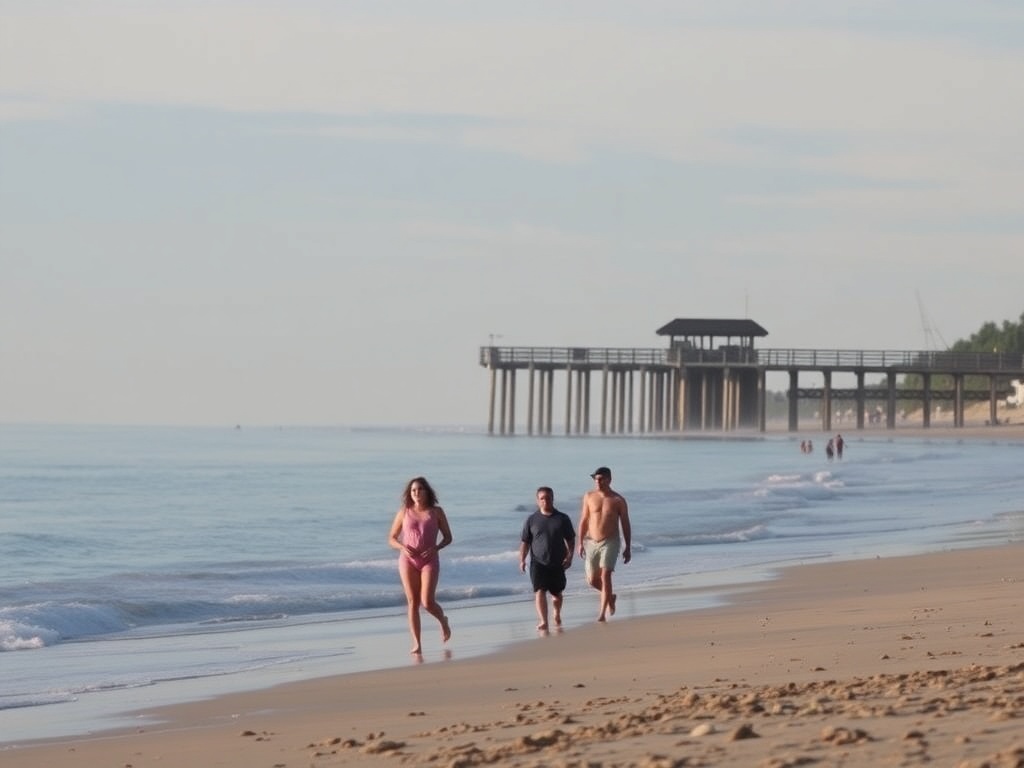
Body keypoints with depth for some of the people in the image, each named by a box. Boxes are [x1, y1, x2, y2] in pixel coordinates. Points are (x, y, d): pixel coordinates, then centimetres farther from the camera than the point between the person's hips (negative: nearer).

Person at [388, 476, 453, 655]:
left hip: (429, 561, -1)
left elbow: (448, 537, 8)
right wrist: (402, 547, -11)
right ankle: (416, 644, -3)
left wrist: (435, 548, -12)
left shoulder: (436, 512, 4)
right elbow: (391, 538, 11)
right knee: (413, 602, -4)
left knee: (427, 602, -12)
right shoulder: (404, 513, 6)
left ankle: (443, 621, 21)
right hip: (408, 560, 1)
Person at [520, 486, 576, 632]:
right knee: (539, 591, -17)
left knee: (557, 593, 15)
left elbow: (570, 540, 7)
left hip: (558, 563, 1)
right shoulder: (532, 520, 2)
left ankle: (557, 616, 41)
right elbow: (525, 542, 5)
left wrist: (569, 557, -6)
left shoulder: (562, 519, 3)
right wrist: (522, 560, -5)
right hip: (538, 563, -1)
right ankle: (543, 622, -23)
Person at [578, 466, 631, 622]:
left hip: (610, 542, -3)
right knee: (592, 580, 6)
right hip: (591, 542, 3)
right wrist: (580, 543, 3)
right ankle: (610, 596, 35)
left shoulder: (618, 500, -2)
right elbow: (583, 521, 8)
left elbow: (625, 524, 4)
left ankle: (602, 613, -16)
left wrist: (627, 548, 3)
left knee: (605, 575, -17)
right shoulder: (589, 497, 4)